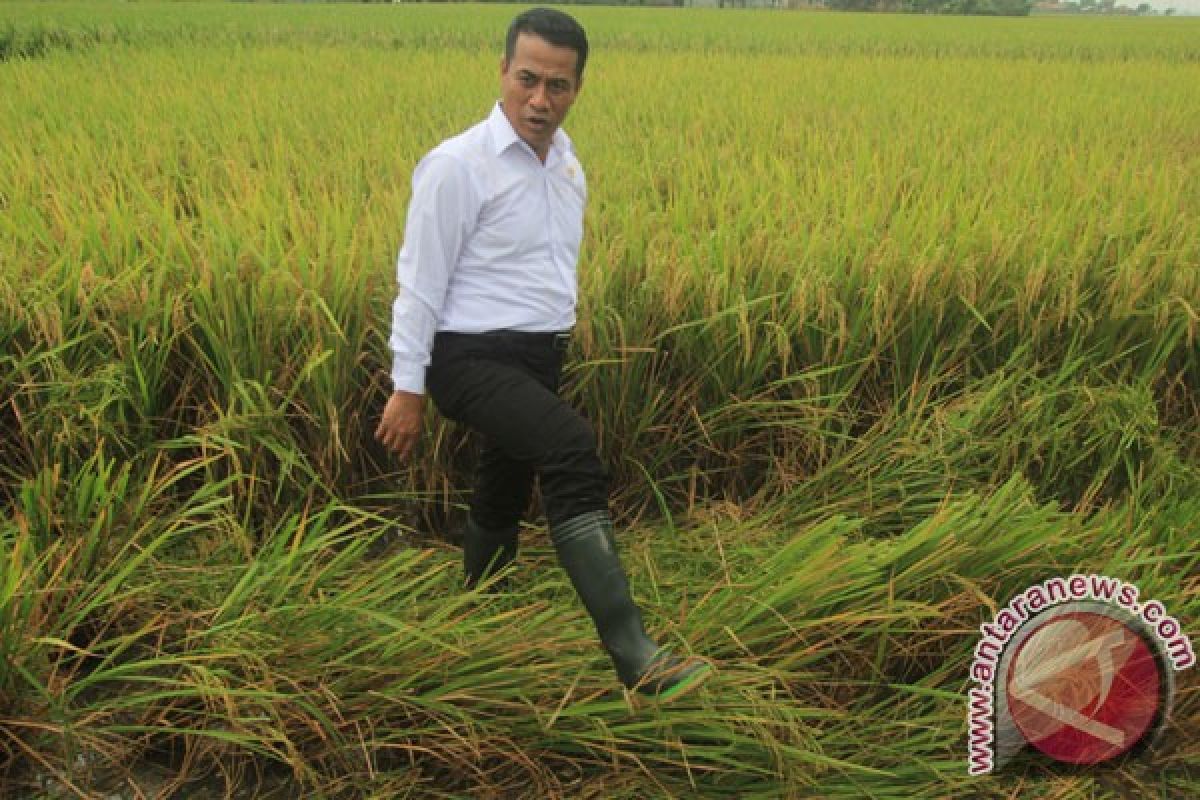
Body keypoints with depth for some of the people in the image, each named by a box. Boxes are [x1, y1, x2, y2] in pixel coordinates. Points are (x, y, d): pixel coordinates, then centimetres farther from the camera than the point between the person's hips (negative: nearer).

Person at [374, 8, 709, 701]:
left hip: (540, 358, 8)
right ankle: (634, 655, -33)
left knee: (502, 502, 20)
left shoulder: (567, 163, 9)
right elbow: (420, 281, -13)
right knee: (573, 449, -31)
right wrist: (407, 389, -12)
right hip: (473, 359, -8)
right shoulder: (457, 165, -14)